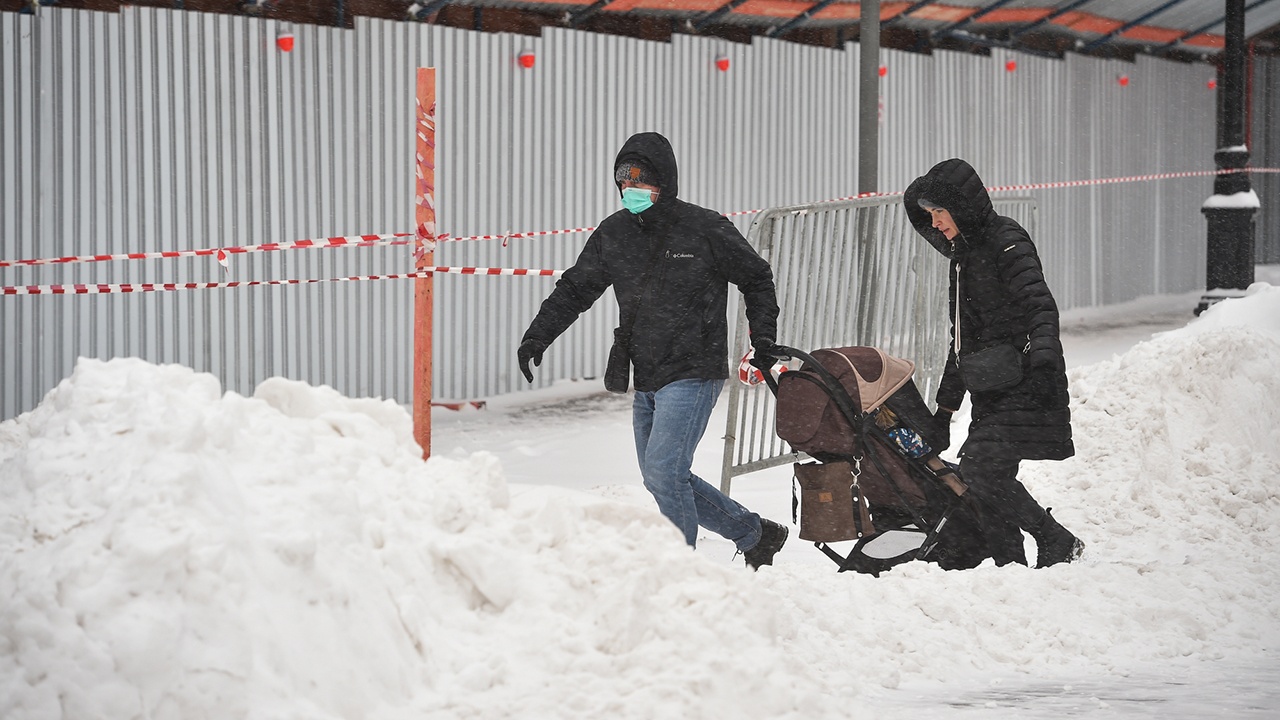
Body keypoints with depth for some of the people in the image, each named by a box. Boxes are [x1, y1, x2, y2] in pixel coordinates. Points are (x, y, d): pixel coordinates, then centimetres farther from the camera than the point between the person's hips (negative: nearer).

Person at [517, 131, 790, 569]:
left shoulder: (705, 229, -8)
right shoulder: (613, 234, 7)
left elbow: (756, 279, 5)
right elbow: (574, 289, 15)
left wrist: (763, 337, -1)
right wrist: (537, 336, 4)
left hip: (692, 374, -7)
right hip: (645, 380, 7)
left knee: (664, 469, -17)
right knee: (660, 479, 12)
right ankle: (755, 534, 26)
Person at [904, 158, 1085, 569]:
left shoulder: (1006, 242, -7)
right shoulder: (964, 256, 21)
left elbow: (1041, 307, -19)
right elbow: (962, 340, 27)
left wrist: (1042, 362, -35)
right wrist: (945, 407, 27)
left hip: (1024, 386, -9)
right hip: (991, 393, 9)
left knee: (979, 467, -19)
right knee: (988, 482, 0)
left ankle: (1057, 543, -10)